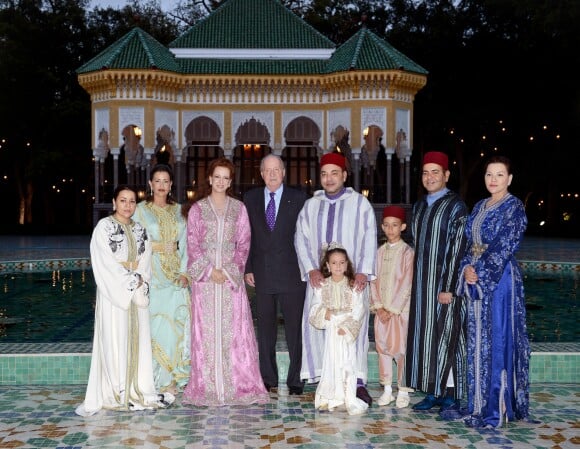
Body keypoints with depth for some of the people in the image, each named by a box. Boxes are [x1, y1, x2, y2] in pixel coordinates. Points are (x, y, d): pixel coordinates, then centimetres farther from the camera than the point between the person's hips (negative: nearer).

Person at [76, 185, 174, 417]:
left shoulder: (139, 229, 12)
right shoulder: (104, 227, -4)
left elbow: (145, 261, 6)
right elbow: (105, 263, -12)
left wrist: (139, 280, -11)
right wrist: (131, 279, -12)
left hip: (137, 293, 5)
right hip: (114, 292, -5)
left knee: (137, 340, 5)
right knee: (115, 341, -4)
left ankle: (138, 390, 11)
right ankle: (115, 393, 0)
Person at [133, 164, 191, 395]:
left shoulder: (177, 210, 13)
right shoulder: (141, 210, 2)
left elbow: (184, 244, 9)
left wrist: (184, 271, -1)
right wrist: (158, 246, -10)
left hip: (175, 274, 4)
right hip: (152, 273, -3)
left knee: (176, 322, -1)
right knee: (154, 322, -8)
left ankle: (172, 377, 7)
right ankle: (154, 378, 1)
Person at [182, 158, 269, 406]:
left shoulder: (238, 208, 9)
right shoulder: (197, 208, 7)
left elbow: (244, 242, 5)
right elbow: (193, 244, 2)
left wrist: (229, 271, -7)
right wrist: (210, 270, -10)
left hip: (232, 276, 1)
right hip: (204, 277, 0)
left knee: (234, 329, -1)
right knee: (206, 330, 0)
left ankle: (239, 385, 5)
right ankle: (207, 386, 6)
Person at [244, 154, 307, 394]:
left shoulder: (298, 198, 3)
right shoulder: (250, 198, 9)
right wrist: (247, 268, 3)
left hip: (292, 273, -2)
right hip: (262, 273, 2)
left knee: (295, 327, 0)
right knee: (265, 328, 8)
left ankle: (296, 379, 9)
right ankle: (267, 379, 18)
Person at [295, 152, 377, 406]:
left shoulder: (360, 203, 6)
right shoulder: (310, 205, 14)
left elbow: (369, 239, -2)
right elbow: (301, 239, 6)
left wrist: (363, 272, -13)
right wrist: (311, 269, -9)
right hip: (319, 277, 3)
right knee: (317, 325, -4)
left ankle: (357, 382, -5)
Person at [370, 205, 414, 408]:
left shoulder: (407, 252, -6)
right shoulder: (379, 252, 9)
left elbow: (406, 284, -9)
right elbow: (374, 280, 7)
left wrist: (393, 309, -12)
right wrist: (378, 306, -3)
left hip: (400, 309, -5)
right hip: (381, 309, 5)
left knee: (400, 350, -3)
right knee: (382, 348, 7)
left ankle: (403, 391, 6)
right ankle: (387, 389, 16)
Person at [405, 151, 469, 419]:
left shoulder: (456, 206, -7)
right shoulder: (418, 207, 13)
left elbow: (457, 249, -13)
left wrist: (448, 288, -17)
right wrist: (414, 282, 11)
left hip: (444, 284, -7)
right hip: (421, 284, 7)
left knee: (446, 337, -3)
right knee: (424, 336, 8)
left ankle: (451, 398, 6)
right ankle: (433, 394, 18)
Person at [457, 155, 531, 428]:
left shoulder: (514, 208, -7)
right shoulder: (480, 207, 15)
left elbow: (504, 247, -14)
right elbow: (470, 242, 13)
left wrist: (480, 272, -15)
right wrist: (467, 268, -4)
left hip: (500, 280, -7)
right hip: (477, 280, 7)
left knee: (498, 340, -5)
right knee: (477, 340, 10)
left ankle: (497, 408, 2)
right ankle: (479, 403, 20)